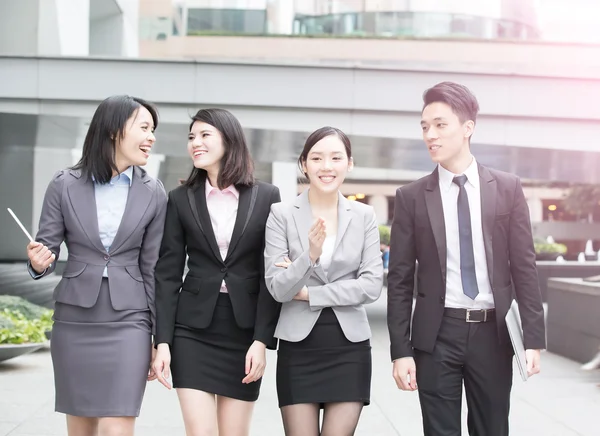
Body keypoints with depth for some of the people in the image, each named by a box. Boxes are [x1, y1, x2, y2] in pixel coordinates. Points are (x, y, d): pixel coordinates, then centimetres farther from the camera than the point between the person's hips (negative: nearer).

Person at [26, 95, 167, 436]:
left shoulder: (153, 194, 0)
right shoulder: (65, 185, -1)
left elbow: (153, 269, 3)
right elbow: (47, 247, 2)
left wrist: (160, 337, 3)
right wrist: (39, 262, -23)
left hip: (127, 323, -1)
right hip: (74, 322, 1)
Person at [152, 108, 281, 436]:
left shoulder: (266, 196, 1)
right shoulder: (180, 199, 4)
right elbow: (168, 274, 2)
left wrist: (262, 339, -9)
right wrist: (162, 341, -6)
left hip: (244, 329, 0)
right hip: (193, 329, 0)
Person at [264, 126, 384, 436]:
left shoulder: (364, 216, 3)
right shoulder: (282, 215, -2)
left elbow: (372, 285, -4)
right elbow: (277, 289, -8)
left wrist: (308, 293, -9)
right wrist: (309, 256, -25)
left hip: (349, 346, 1)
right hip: (299, 347, -1)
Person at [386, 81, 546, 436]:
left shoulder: (507, 188, 2)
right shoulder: (411, 197, 1)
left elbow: (524, 266, 2)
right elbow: (400, 279, 0)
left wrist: (534, 337, -3)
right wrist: (401, 350, -5)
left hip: (493, 332, 1)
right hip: (437, 334, -1)